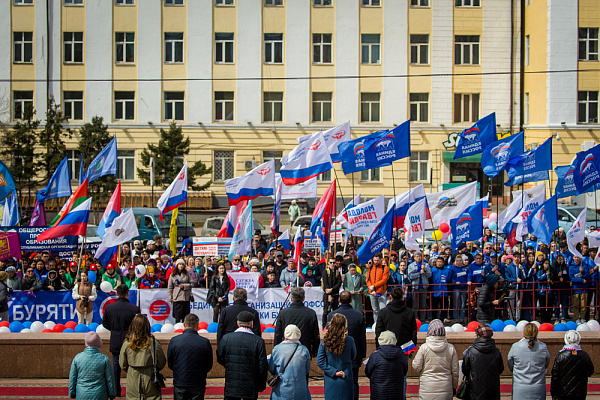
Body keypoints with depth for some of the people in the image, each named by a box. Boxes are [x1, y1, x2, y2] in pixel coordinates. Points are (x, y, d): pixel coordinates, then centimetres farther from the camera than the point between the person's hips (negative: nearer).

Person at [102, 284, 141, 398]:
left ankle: (116, 391, 17)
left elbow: (105, 324, 3)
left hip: (115, 342, 2)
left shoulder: (109, 308, -8)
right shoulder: (134, 309, -16)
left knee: (116, 366, 13)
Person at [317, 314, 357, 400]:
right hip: (345, 380, -1)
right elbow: (353, 357, 4)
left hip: (330, 380, 1)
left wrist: (334, 372, -8)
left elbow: (320, 362, -10)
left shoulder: (325, 341, -10)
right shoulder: (349, 340, -13)